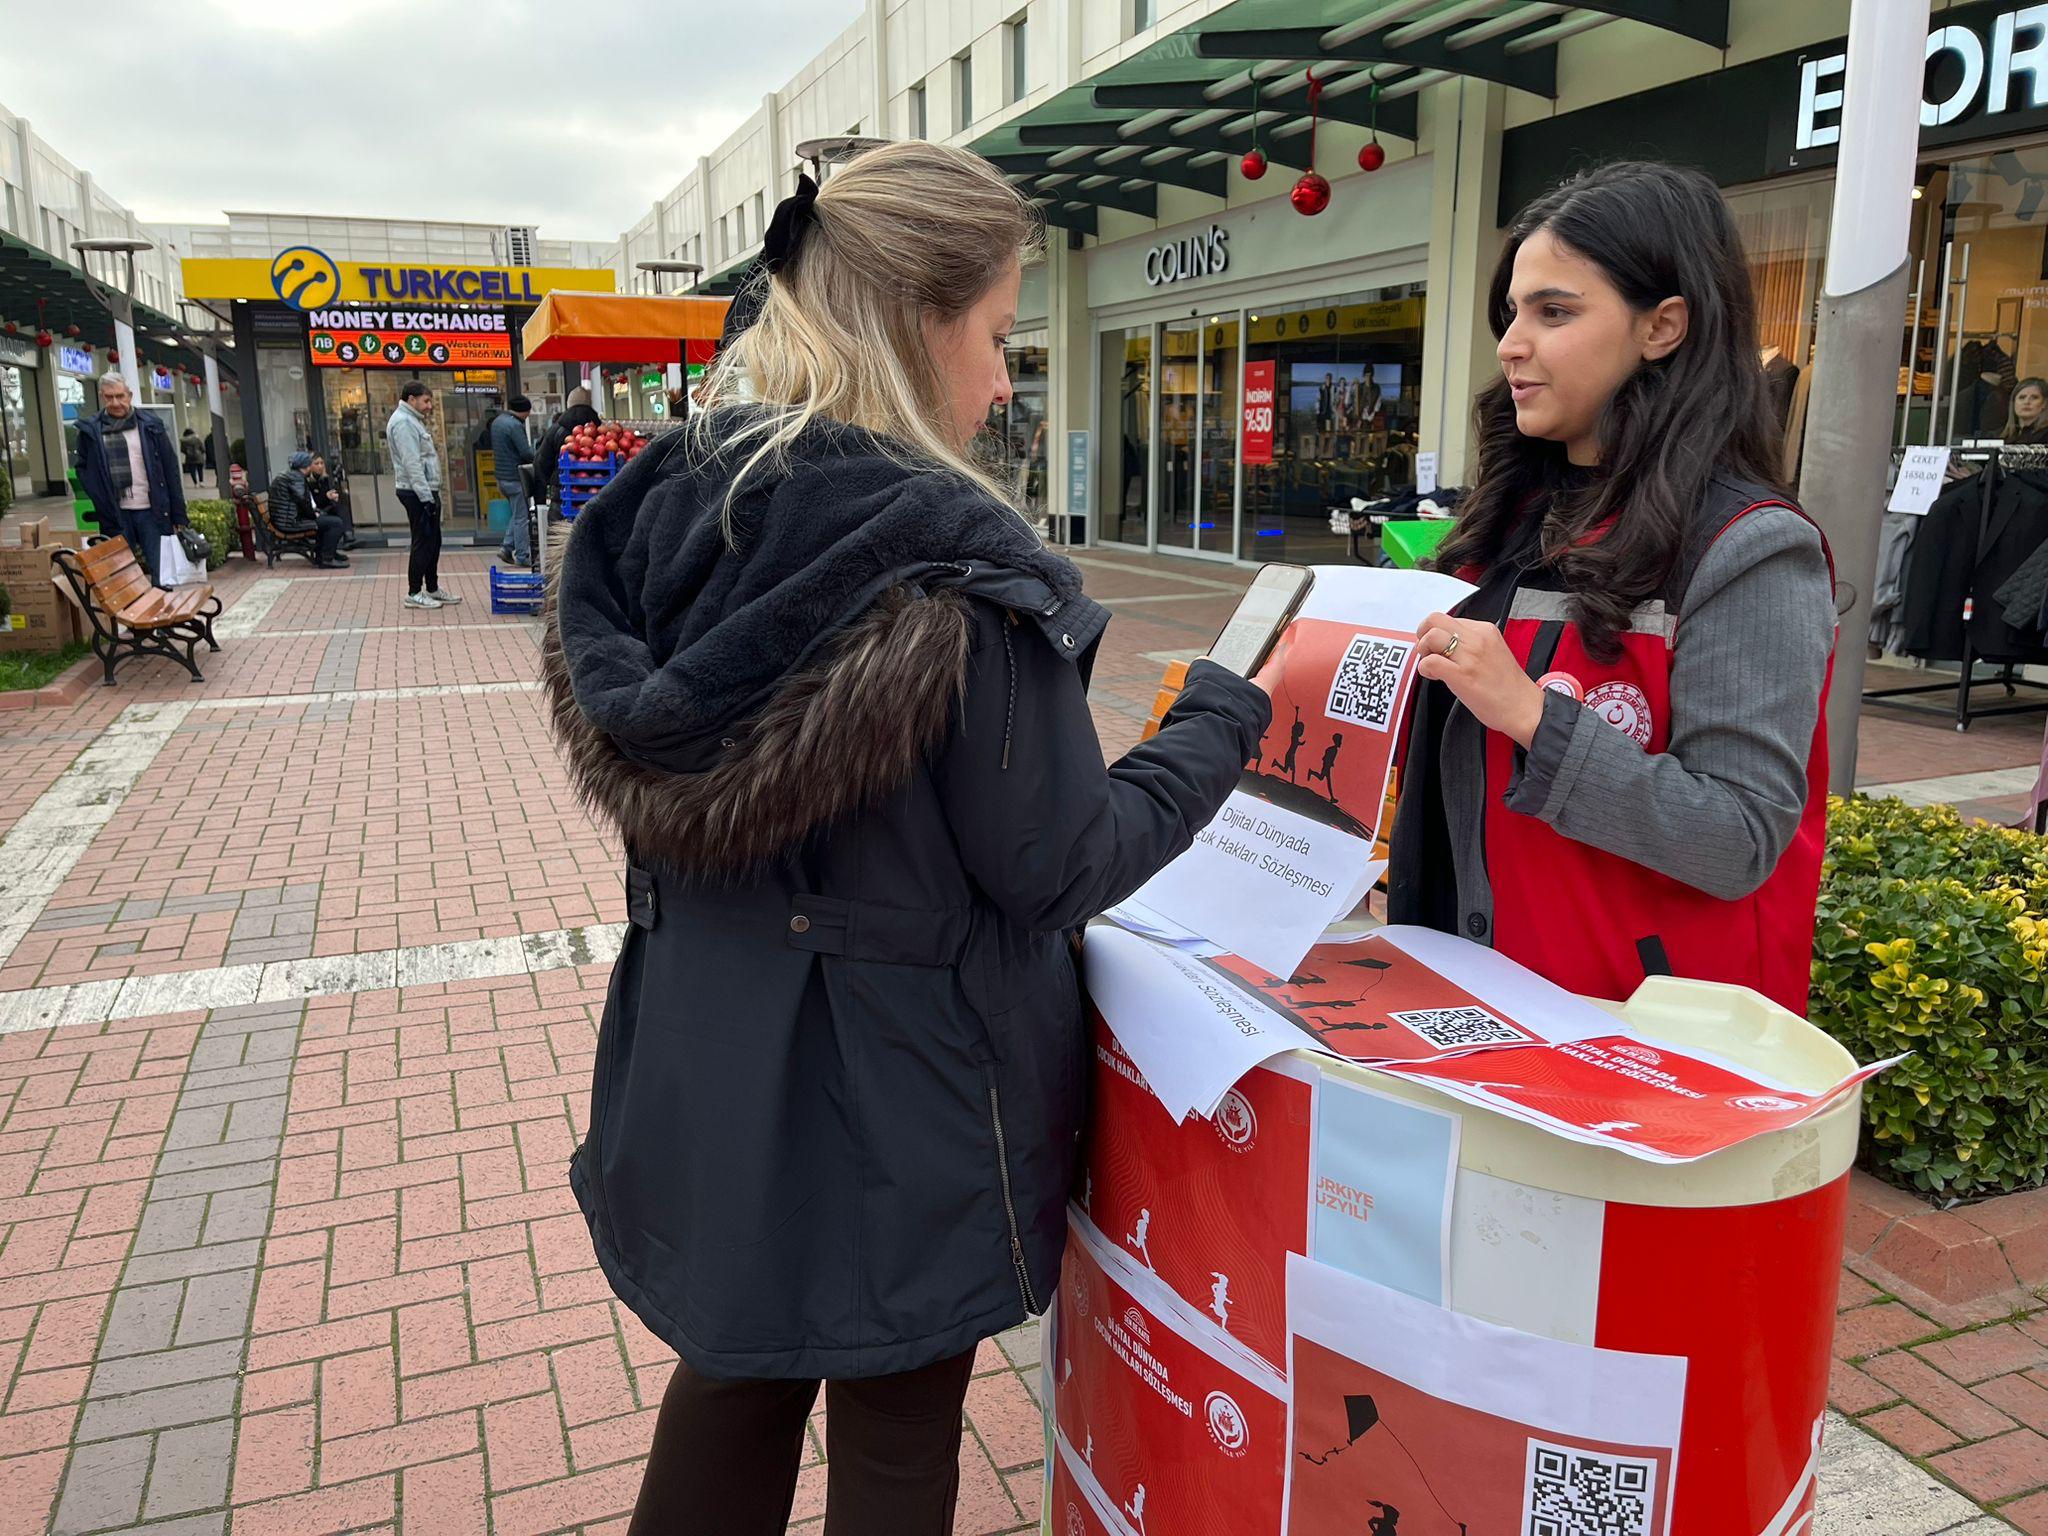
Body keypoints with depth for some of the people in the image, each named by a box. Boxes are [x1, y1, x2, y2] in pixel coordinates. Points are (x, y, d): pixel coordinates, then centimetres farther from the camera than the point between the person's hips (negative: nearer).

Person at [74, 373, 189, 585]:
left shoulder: (150, 426, 3)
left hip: (152, 511, -1)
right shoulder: (90, 431, 5)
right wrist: (102, 504, -3)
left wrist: (179, 515, -1)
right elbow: (83, 471, 12)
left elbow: (171, 470, 3)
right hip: (116, 515, 1)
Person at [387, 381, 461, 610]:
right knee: (423, 542, -6)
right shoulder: (403, 422, -14)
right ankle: (414, 593, 0)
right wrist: (426, 497, -23)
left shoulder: (413, 420, 19)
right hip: (417, 493, -10)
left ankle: (432, 588, 23)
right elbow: (411, 464, -21)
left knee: (433, 541, 14)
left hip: (427, 491, 10)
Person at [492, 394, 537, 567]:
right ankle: (522, 556, 1)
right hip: (515, 476, -9)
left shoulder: (497, 422, 13)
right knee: (521, 517, -2)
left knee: (516, 514, 19)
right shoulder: (515, 425, -18)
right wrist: (534, 447, 0)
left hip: (501, 475, 9)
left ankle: (507, 547, 11)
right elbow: (527, 453, -22)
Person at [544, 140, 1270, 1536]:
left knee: (739, 1368, 29)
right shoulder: (957, 567, -25)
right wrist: (1218, 727, -4)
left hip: (711, 1069, 7)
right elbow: (1059, 872, -19)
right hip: (898, 1100, -6)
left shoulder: (667, 511, -3)